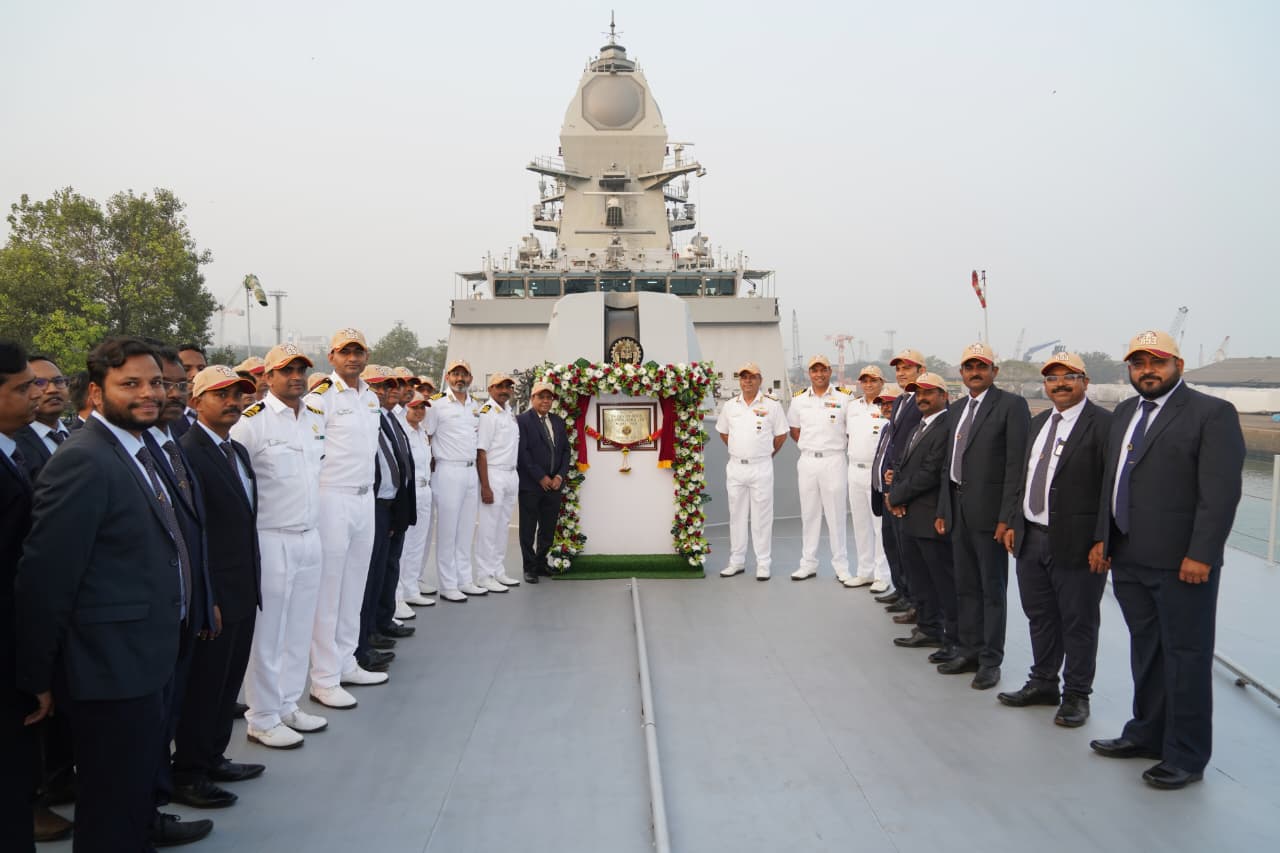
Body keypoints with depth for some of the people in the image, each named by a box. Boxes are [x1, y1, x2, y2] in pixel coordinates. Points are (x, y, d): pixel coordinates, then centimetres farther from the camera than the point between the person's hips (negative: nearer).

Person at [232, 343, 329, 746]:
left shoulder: (317, 417, 9)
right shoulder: (252, 420, -12)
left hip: (310, 537, 7)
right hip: (270, 540, -7)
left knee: (299, 629, 14)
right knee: (267, 633, 2)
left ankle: (287, 705, 28)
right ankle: (262, 719, 14)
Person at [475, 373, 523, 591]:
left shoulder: (510, 411, 13)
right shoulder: (486, 413, -12)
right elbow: (481, 452, -16)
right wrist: (485, 487, -19)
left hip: (511, 475, 8)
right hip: (493, 474, -8)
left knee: (503, 525, 13)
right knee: (488, 526, -4)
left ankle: (498, 571, 22)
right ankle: (484, 576, 3)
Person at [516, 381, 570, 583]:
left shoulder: (558, 422, 14)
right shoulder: (522, 420, -5)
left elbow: (565, 450, 12)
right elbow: (522, 452, -11)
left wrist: (560, 476, -2)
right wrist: (541, 477, -13)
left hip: (553, 484, 5)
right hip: (530, 484, -5)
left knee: (548, 528, 9)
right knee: (528, 528, 4)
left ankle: (541, 563, 22)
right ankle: (530, 567, 13)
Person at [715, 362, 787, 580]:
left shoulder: (771, 405, -2)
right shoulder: (730, 406, 7)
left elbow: (781, 434, 4)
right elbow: (723, 432, 19)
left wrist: (767, 454, 6)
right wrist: (738, 451, 13)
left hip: (761, 467, -3)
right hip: (735, 466, 4)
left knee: (762, 517, 0)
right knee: (737, 515, 10)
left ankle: (763, 564, 7)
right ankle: (737, 561, 18)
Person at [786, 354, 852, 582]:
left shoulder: (843, 398, -2)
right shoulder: (799, 399, 7)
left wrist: (843, 446, 0)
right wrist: (809, 447, 8)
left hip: (833, 460, -3)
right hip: (807, 461, 3)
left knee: (836, 514, 1)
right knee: (809, 514, 9)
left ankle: (841, 566, 9)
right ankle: (808, 563, 17)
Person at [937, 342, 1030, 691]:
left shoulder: (1011, 405, -7)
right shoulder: (956, 411, 16)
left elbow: (1017, 465, -13)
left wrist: (1007, 517, -17)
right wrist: (943, 511, 14)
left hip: (989, 512, -7)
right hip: (959, 511, 7)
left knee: (993, 589, 2)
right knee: (966, 587, 13)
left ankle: (990, 661, 10)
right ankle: (970, 651, 23)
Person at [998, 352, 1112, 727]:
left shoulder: (1103, 424, -11)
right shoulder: (1038, 422, 14)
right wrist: (1015, 524, 14)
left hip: (1076, 542, -7)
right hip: (1032, 538, 8)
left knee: (1078, 622, 6)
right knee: (1039, 616, 18)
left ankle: (1076, 695, 20)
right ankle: (1043, 683, 34)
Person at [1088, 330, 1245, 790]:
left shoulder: (1212, 413, -8)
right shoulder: (1124, 412, 14)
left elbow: (1221, 491, -14)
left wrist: (1200, 555, -18)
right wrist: (1102, 538, 13)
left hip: (1182, 562, -7)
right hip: (1129, 560, 7)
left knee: (1186, 657, 3)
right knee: (1146, 650, 17)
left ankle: (1186, 756, 14)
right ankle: (1147, 734, 30)